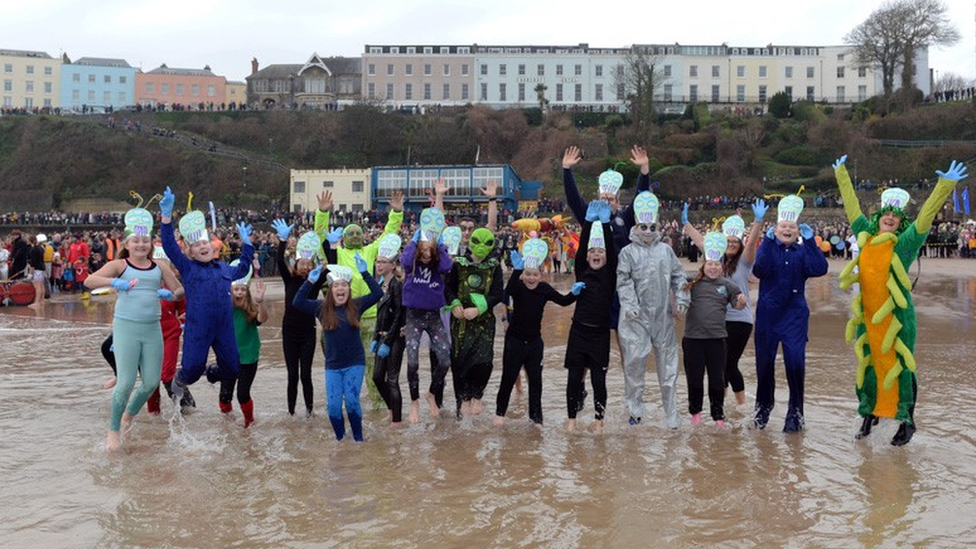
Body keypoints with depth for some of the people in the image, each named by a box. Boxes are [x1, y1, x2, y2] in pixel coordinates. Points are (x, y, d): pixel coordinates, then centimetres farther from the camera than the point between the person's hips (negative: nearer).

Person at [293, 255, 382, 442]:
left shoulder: (356, 305, -2)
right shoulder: (322, 308, -1)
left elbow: (378, 294, -11)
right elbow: (298, 302, -10)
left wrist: (365, 273, -19)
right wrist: (310, 281, -20)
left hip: (355, 363, -1)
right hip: (332, 365, 1)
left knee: (351, 401, -9)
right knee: (333, 405, -3)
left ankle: (358, 438, 11)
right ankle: (340, 438, 19)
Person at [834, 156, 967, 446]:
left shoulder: (905, 242, -3)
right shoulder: (865, 237, 8)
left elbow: (926, 215, -10)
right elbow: (851, 206, 18)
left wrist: (945, 185, -19)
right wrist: (841, 173, 26)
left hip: (896, 315, -4)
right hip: (868, 315, 4)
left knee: (900, 367, -1)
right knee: (867, 364, 12)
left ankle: (906, 421, 7)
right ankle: (869, 414, 26)